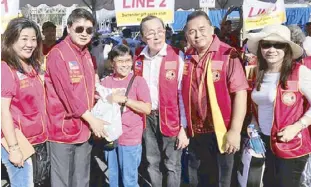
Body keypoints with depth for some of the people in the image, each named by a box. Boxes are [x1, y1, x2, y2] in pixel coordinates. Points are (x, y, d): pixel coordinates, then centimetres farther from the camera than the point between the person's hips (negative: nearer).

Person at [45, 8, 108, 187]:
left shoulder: (86, 53, 11)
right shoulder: (58, 53, -13)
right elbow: (67, 93, -19)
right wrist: (91, 119, -16)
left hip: (84, 127, 7)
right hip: (64, 128, -7)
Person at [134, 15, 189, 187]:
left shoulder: (177, 57, -11)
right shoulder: (138, 57, 2)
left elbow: (183, 93, -11)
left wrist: (183, 127, -11)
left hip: (170, 118, -4)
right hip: (146, 117, 4)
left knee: (172, 165, 8)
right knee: (152, 163, 18)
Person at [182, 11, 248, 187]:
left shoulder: (228, 54, -12)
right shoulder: (187, 58, 4)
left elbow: (240, 92, -16)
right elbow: (183, 95, 9)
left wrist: (235, 130, -19)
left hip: (222, 131, -5)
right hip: (196, 132, 5)